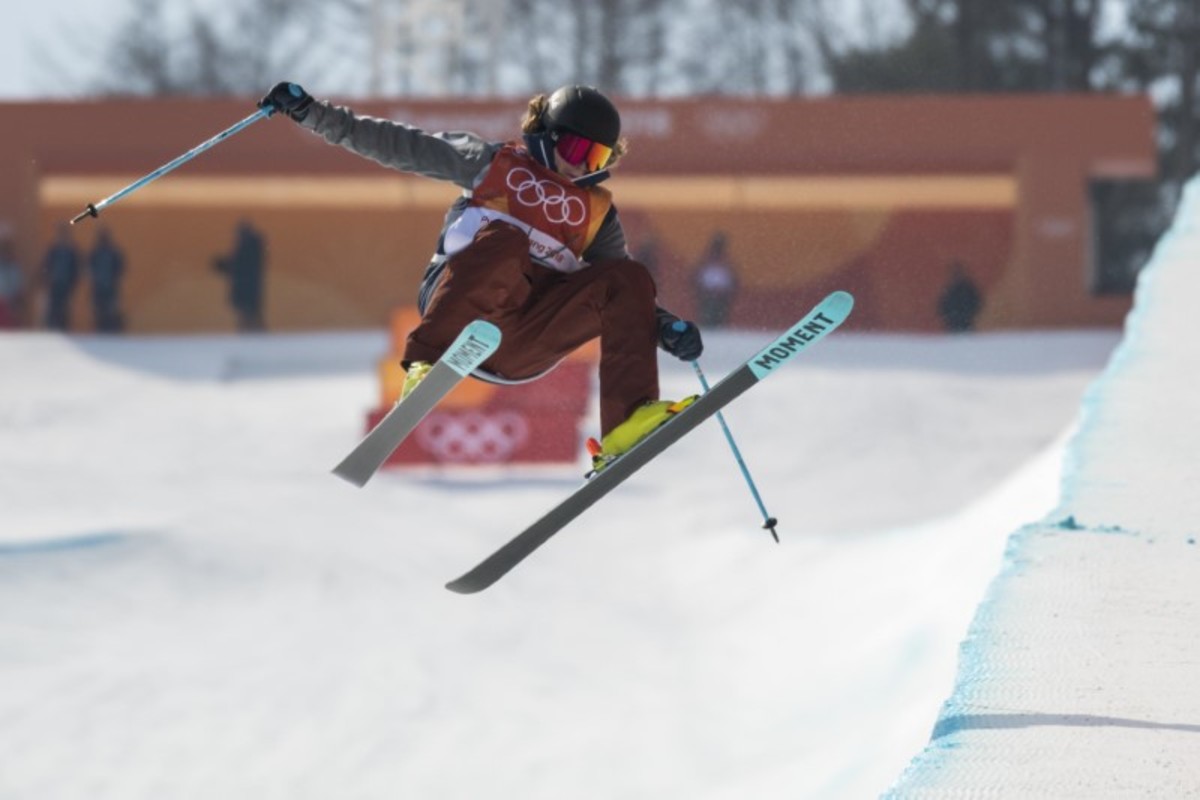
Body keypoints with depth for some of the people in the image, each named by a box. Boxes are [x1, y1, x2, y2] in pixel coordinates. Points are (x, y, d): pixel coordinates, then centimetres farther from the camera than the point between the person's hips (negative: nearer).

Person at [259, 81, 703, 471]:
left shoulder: (597, 212, 23)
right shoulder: (496, 163, 14)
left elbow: (623, 292, 20)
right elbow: (398, 146, 13)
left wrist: (667, 327, -1)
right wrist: (309, 113, 6)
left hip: (524, 342, 3)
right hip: (458, 303, -3)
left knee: (630, 279, -16)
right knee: (504, 240, -33)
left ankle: (624, 432, -31)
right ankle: (426, 368, -47)